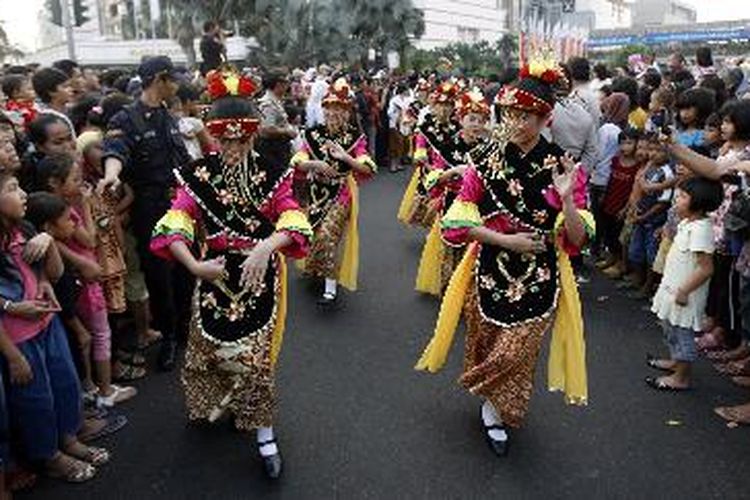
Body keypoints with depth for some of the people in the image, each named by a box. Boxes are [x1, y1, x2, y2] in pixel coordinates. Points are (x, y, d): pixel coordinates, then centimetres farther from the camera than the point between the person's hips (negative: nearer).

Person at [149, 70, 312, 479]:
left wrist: (267, 246, -34)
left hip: (260, 274, -1)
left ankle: (264, 435, 18)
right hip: (214, 273, 2)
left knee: (254, 353, 3)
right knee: (210, 345, 14)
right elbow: (175, 225, -13)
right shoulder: (198, 175, -4)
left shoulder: (271, 175, -5)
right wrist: (193, 265, -28)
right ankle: (215, 403, 44)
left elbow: (293, 222, -15)